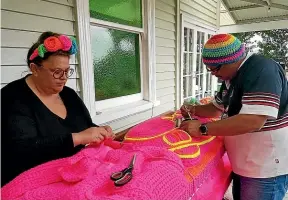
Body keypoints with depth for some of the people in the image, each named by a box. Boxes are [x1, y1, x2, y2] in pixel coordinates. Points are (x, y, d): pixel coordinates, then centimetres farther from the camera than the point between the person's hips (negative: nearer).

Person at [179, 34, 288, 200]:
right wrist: (194, 110, 0)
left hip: (267, 168, -8)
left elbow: (253, 121, -34)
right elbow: (217, 108, 19)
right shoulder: (232, 78, 6)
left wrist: (202, 129, -29)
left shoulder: (261, 70, -23)